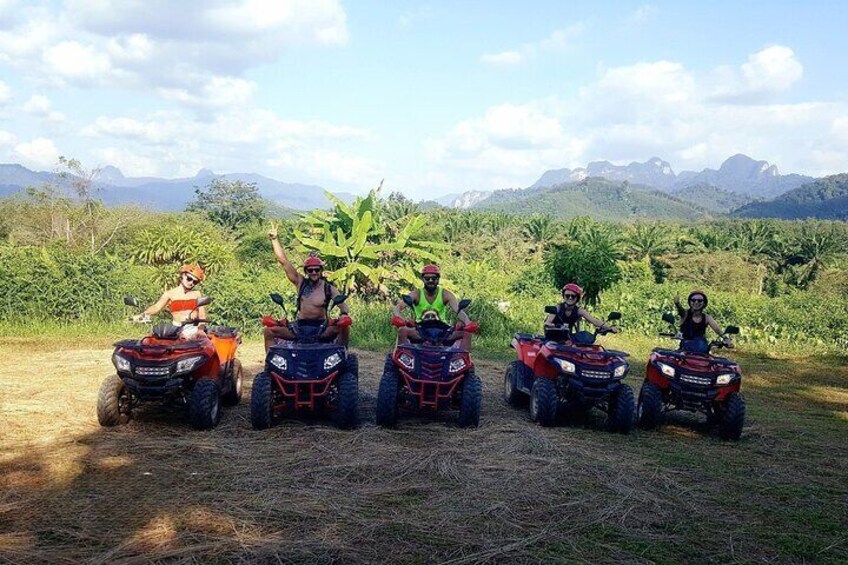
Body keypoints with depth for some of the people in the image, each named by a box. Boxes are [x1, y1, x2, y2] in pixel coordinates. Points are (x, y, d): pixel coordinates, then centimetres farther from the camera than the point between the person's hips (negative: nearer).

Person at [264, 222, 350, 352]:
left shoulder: (329, 289, 1)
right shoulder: (300, 282, 6)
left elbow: (343, 306, -9)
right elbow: (283, 260, 4)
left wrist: (344, 315, -34)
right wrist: (274, 239, 0)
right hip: (300, 326, 3)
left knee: (344, 327, -30)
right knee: (269, 331, -13)